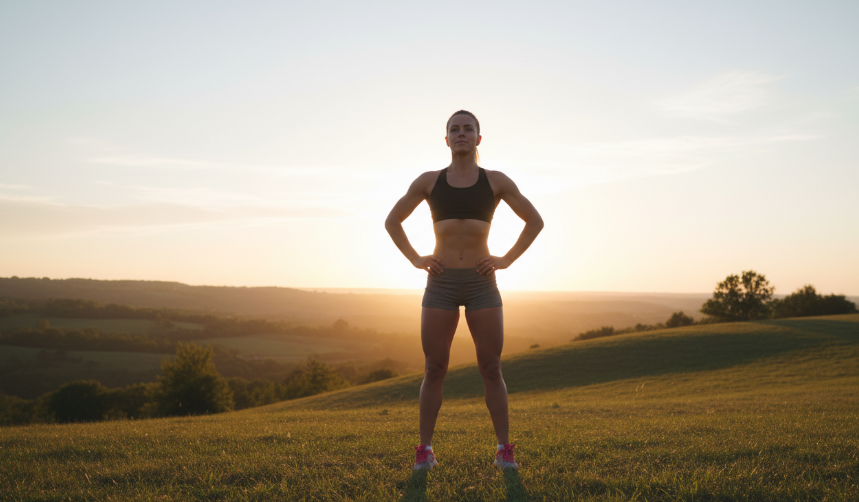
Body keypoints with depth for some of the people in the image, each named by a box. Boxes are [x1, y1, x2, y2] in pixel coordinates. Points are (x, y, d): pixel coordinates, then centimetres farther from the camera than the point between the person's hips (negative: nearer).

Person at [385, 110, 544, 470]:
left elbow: (535, 221, 10)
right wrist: (415, 259, 1)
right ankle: (425, 450, 11)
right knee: (434, 370, 1)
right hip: (440, 285, 1)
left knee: (491, 369, 0)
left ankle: (504, 450, 9)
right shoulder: (429, 181, 6)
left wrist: (507, 260, -1)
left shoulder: (496, 181, 4)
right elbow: (392, 221, 14)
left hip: (481, 285, 0)